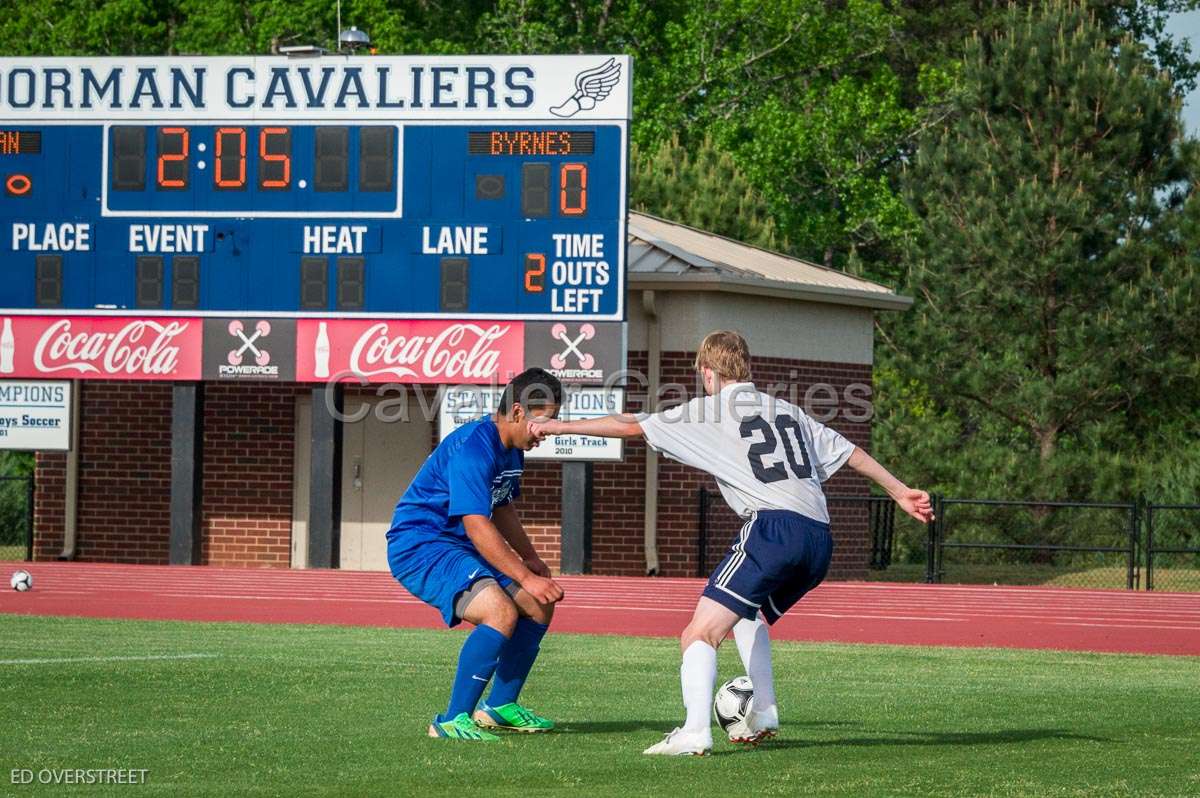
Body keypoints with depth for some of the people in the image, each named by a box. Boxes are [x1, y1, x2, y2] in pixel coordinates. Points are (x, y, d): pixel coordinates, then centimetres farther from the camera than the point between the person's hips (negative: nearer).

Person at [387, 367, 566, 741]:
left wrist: (530, 558, 17)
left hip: (457, 547, 11)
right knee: (501, 612, -29)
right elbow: (477, 526, -29)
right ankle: (452, 720, -24)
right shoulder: (473, 448, -24)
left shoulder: (511, 450, 10)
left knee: (538, 608, 11)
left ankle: (498, 707, 25)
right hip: (418, 545, -11)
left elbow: (502, 507, 28)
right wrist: (526, 577, -29)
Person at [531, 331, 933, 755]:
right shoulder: (787, 410, 26)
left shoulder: (708, 412, 9)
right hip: (820, 538, 7)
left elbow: (630, 427, 10)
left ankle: (695, 731, -31)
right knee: (750, 614, 33)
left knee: (699, 634, -13)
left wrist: (561, 426, 20)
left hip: (774, 527, -7)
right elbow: (850, 452, 27)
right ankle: (763, 713, 26)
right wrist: (900, 491, 34)